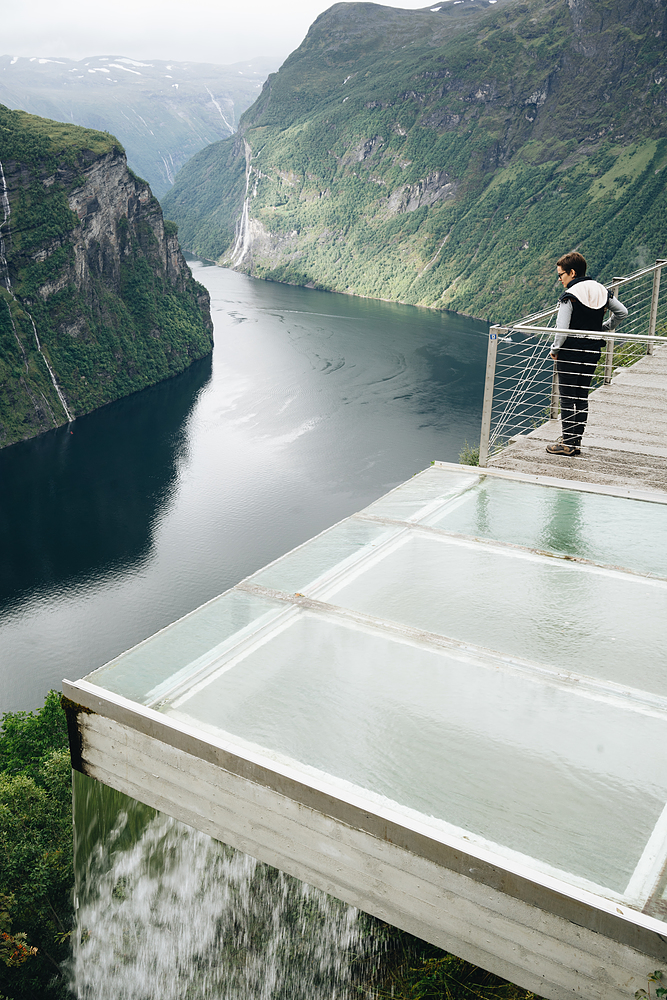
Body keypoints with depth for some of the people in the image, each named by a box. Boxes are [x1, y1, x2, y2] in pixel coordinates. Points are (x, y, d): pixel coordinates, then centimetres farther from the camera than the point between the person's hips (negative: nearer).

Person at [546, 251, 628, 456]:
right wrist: (604, 329, 19)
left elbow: (562, 331, -20)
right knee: (582, 397, 13)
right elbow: (622, 312, 12)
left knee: (567, 398, 2)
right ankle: (577, 442, 17)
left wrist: (554, 350, -5)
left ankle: (568, 444, 4)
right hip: (593, 352, 7)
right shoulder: (601, 291, 6)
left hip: (570, 353, -7)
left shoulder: (569, 296, -15)